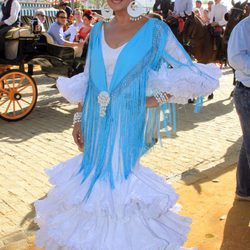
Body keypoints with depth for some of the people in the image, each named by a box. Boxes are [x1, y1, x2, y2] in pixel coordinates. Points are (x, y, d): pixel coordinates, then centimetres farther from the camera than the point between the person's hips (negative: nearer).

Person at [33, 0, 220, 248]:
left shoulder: (155, 30, -8)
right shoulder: (98, 30, 7)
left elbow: (195, 76, -7)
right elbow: (86, 81, 13)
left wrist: (156, 100, -9)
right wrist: (78, 118, 10)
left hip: (126, 124, -4)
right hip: (95, 124, 4)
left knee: (121, 176, 5)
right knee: (94, 170, 14)